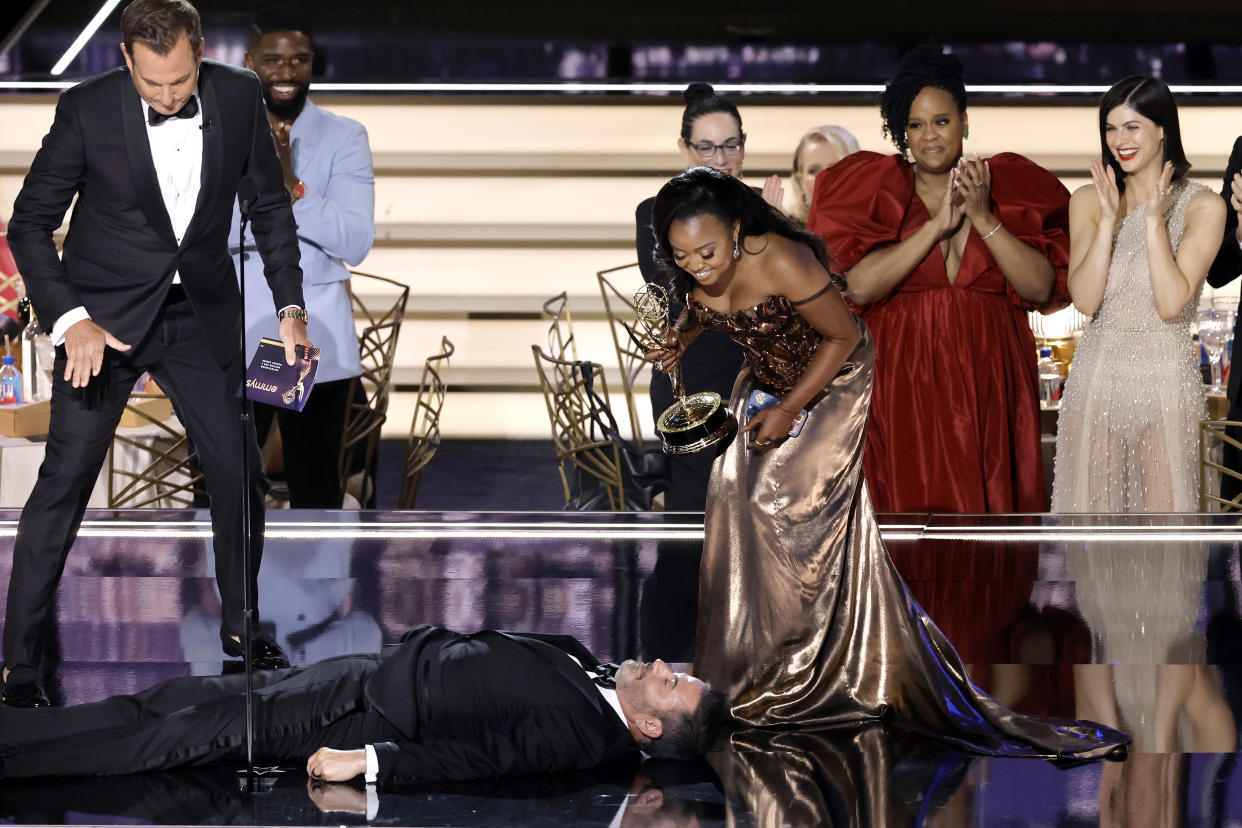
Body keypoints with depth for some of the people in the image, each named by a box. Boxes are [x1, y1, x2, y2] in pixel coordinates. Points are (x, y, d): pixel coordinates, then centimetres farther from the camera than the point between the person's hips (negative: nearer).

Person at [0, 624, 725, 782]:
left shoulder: (583, 737, -19)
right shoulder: (584, 659, 8)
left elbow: (483, 758, -24)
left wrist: (367, 761, -27)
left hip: (378, 720, -8)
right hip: (381, 668, 8)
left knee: (204, 731, -12)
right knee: (196, 697, 2)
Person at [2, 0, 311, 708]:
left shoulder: (239, 97, -8)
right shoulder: (88, 109, -17)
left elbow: (270, 205, 6)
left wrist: (290, 307, 1)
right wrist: (70, 319, -20)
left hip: (202, 314, 3)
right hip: (106, 314, -3)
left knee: (240, 470, 5)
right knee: (66, 477, -7)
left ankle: (241, 624, 26)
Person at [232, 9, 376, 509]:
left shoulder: (344, 138, -1)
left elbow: (356, 242, -13)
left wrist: (291, 186, -25)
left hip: (316, 346, -1)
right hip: (232, 347, 1)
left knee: (315, 487, 7)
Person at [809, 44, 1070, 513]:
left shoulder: (1007, 187, 8)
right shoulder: (873, 190, 5)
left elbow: (1041, 288, -3)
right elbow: (858, 286, -11)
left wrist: (983, 219, -11)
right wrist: (938, 225, -13)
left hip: (990, 386, 1)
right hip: (902, 383, -1)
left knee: (988, 511, -3)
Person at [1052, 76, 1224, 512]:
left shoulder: (1202, 207, -5)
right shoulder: (1088, 201, 4)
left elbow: (1171, 304, -16)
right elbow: (1084, 299, -8)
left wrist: (1153, 218, -16)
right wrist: (1108, 219, -14)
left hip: (1164, 378, -3)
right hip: (1096, 375, 3)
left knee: (1163, 512, 0)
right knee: (1092, 510, 6)